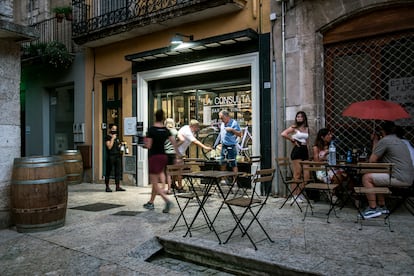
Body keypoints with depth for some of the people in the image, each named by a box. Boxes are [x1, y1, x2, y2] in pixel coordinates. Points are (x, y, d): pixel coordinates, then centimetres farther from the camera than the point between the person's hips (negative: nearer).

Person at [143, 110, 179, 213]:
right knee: (157, 181, 17)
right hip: (163, 156, 6)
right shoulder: (166, 130, 3)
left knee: (155, 183, -1)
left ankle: (167, 201, -18)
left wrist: (145, 142, 7)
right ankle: (151, 203, 29)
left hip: (154, 157, -6)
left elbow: (148, 146, -14)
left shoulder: (151, 129, -12)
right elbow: (174, 143, 1)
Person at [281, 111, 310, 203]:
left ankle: (300, 194, 16)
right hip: (297, 151, -6)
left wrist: (309, 154, 14)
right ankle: (295, 196, 2)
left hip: (305, 151, 6)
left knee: (306, 175, 4)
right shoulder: (294, 127, -3)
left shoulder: (306, 128, 15)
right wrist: (292, 140, -9)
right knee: (297, 174, -5)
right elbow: (283, 134, -19)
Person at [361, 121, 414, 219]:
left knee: (367, 178, -7)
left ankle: (373, 209, -6)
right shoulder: (400, 141, 21)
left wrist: (375, 142, 8)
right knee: (376, 177, 25)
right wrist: (376, 142, 22)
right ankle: (382, 206, 24)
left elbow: (372, 160, -7)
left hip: (399, 179, -10)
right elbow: (381, 158, 26)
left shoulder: (384, 141, -9)